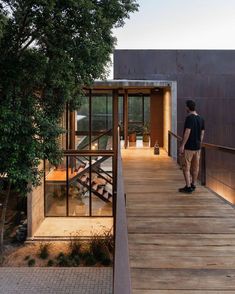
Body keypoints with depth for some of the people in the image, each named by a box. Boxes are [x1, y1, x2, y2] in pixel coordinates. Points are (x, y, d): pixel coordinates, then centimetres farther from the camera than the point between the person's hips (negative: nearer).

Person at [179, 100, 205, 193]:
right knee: (195, 167, 13)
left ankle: (188, 187, 0)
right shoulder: (201, 119, 7)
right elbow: (202, 133, 11)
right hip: (197, 147, 7)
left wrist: (182, 145, -18)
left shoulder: (189, 118, -15)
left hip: (188, 147, -7)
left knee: (186, 167, 0)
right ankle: (193, 185, 21)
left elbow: (187, 132, -21)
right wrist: (199, 144, 19)